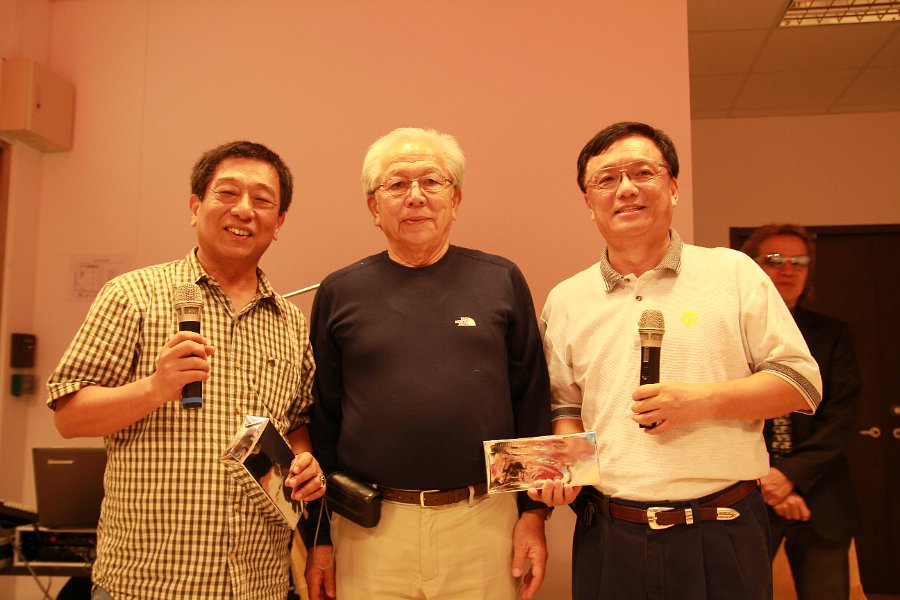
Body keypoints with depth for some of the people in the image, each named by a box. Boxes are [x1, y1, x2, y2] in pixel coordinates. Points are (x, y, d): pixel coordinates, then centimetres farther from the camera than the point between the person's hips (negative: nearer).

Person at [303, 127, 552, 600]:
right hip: (371, 529, 0)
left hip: (486, 523, 0)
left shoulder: (501, 281, 3)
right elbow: (321, 421, 5)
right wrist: (318, 537, 5)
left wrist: (534, 513, 0)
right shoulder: (339, 293, 3)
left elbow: (532, 402, 3)